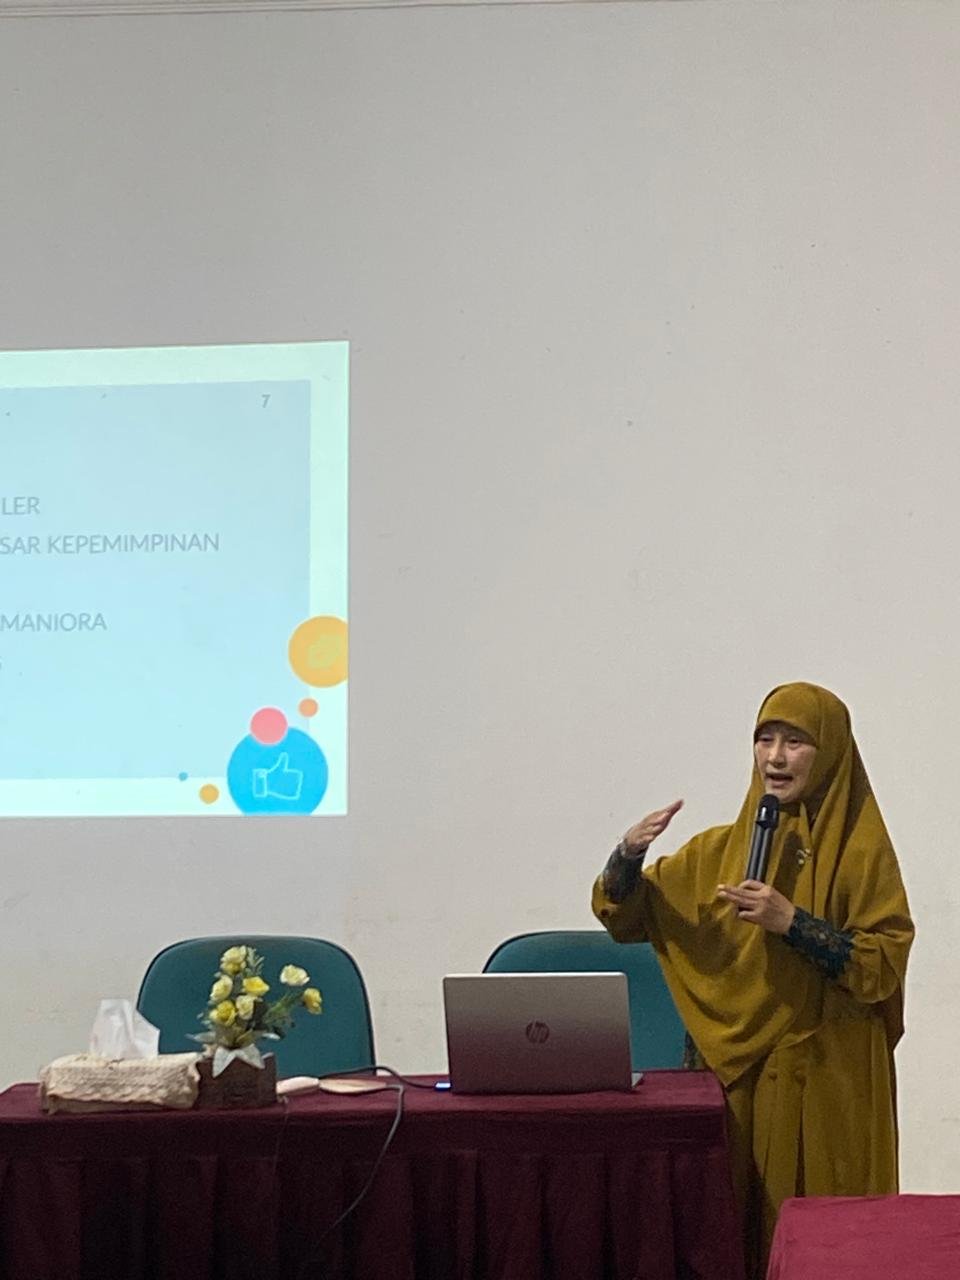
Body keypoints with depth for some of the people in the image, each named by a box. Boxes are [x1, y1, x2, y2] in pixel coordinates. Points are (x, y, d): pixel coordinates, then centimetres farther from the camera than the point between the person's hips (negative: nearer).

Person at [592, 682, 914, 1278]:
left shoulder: (861, 848, -3)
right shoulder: (720, 848, 9)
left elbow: (885, 965, -10)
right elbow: (620, 914, 9)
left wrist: (791, 922, -20)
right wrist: (629, 853, -11)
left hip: (823, 1080, -3)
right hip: (733, 1070, 4)